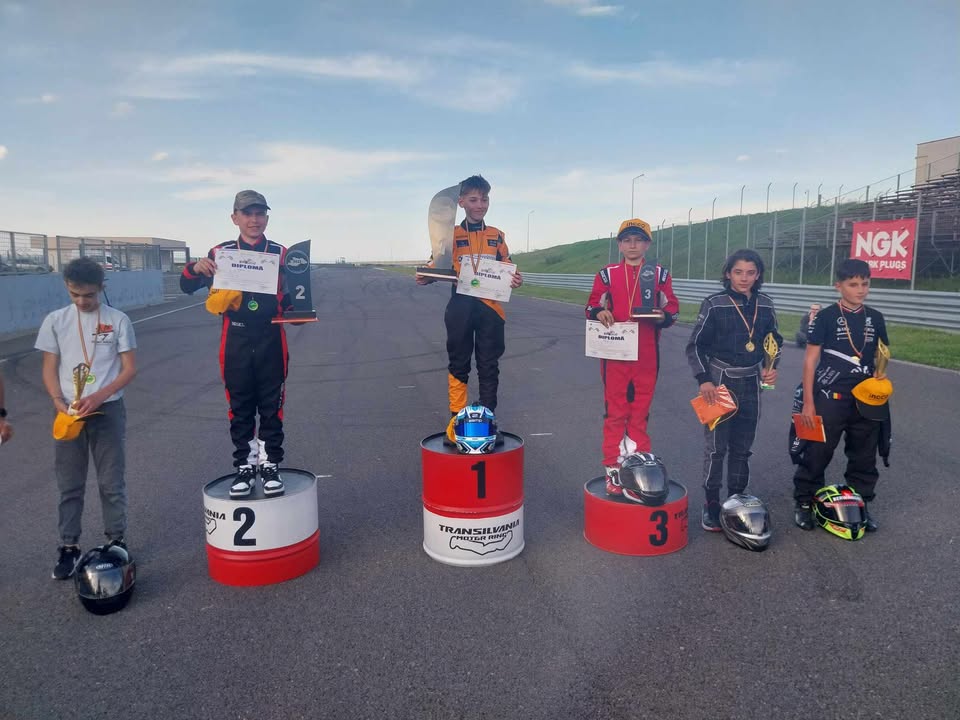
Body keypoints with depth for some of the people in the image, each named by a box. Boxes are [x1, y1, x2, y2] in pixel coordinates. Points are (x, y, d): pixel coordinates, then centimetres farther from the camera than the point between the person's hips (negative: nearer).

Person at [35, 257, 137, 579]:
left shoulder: (118, 320, -3)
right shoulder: (55, 321, 2)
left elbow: (129, 369, -4)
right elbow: (49, 369, 4)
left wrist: (98, 396, -17)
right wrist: (58, 402, -13)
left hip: (108, 410, -1)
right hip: (68, 412, 2)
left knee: (112, 483, 6)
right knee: (69, 485, 9)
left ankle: (117, 542, 19)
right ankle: (69, 547, 19)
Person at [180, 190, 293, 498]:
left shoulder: (280, 253, 3)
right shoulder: (221, 252, 4)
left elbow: (291, 298, 6)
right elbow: (188, 287, 6)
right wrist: (195, 268, -16)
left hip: (271, 341, -1)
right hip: (236, 342, 1)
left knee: (271, 408, 6)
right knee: (240, 409, 9)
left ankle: (272, 467, 17)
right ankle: (244, 468, 20)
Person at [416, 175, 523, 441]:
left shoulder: (497, 236, 12)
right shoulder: (451, 235, 6)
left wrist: (515, 279, -10)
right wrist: (426, 278, -17)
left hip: (490, 308, 1)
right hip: (460, 308, -1)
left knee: (489, 367, 6)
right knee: (458, 364, 5)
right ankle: (457, 420, 13)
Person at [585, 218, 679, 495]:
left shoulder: (659, 274, 7)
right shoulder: (607, 274, 6)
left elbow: (672, 309, 9)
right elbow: (592, 307, 9)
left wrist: (663, 316, -13)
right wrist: (599, 313, -13)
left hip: (647, 355, 1)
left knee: (640, 412, 9)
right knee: (615, 412, 1)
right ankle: (613, 470, 7)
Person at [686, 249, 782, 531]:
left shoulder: (765, 305, 4)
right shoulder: (714, 304, -8)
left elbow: (774, 341, 18)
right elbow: (695, 346, -6)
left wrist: (772, 367, 0)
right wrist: (703, 380, -14)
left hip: (751, 383, 4)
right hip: (719, 381, -4)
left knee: (742, 447, 12)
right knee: (716, 447, -1)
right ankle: (711, 505, 10)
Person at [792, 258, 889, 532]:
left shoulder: (875, 318, 7)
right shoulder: (826, 317, -7)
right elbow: (810, 360, -8)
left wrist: (880, 371, -4)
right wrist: (808, 402, -11)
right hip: (829, 398, -4)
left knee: (864, 455, 14)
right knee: (817, 452, 1)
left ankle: (862, 504, 29)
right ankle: (804, 502, 14)